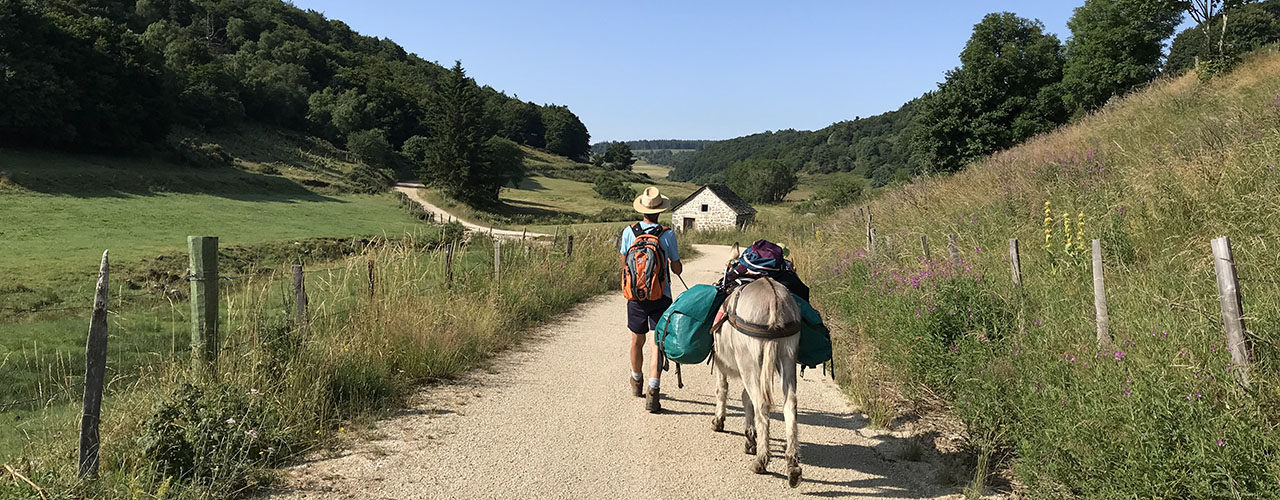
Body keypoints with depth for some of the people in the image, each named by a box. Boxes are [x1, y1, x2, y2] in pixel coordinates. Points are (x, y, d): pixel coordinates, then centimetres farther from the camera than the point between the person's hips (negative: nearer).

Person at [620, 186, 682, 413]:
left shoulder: (629, 232, -3)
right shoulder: (668, 235, -10)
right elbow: (677, 269, -2)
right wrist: (676, 260, 20)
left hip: (636, 296, 3)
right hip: (661, 297, -3)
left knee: (637, 341, 19)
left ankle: (637, 382, 41)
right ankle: (652, 393, -13)